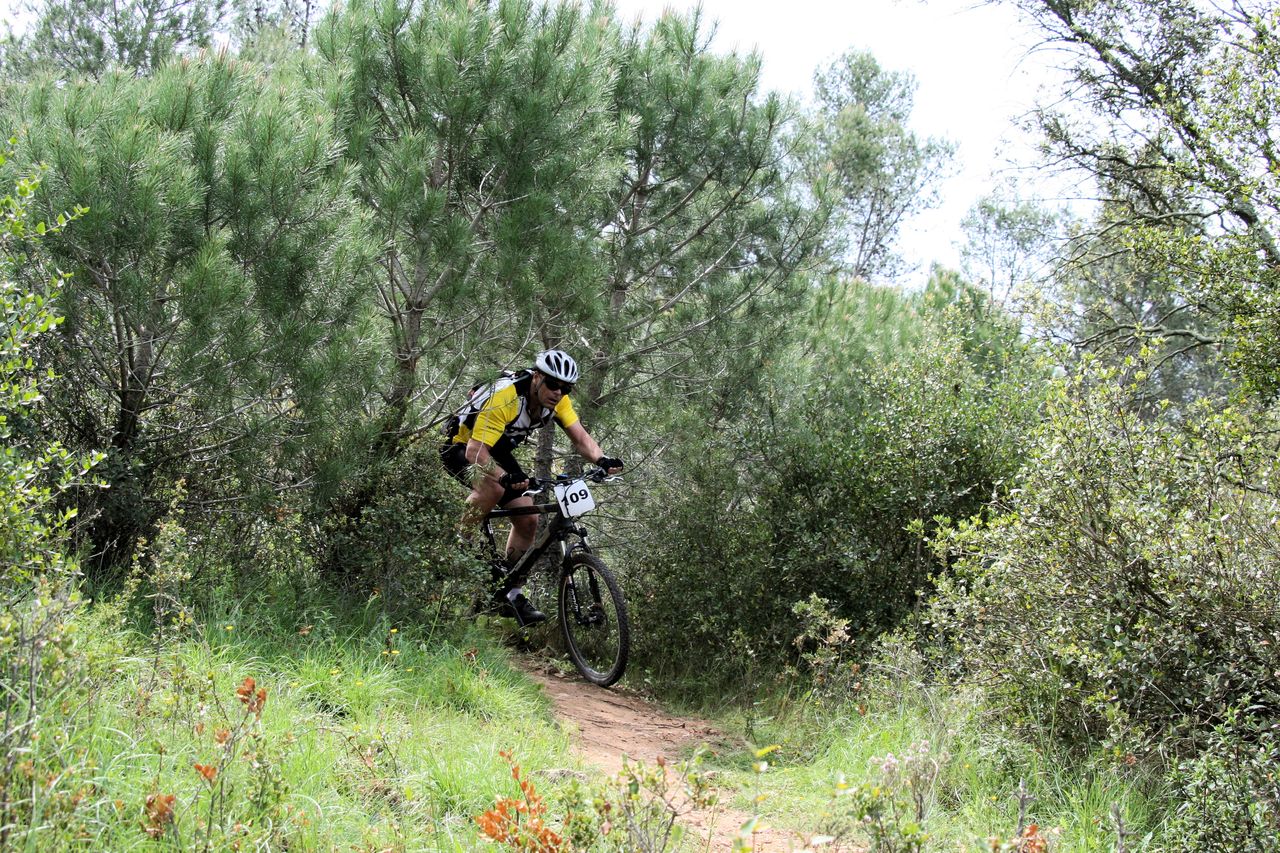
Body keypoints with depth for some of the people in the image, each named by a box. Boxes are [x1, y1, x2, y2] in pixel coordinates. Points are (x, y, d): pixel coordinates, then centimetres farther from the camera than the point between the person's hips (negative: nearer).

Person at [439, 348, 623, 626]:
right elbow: (476, 451, -42)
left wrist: (601, 460, -39)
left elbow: (580, 437, -18)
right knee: (494, 489, -37)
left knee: (528, 521, -3)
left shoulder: (557, 400, -15)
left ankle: (510, 594, 11)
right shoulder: (505, 398, -36)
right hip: (462, 447, -7)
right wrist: (506, 477, -58)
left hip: (499, 452, 7)